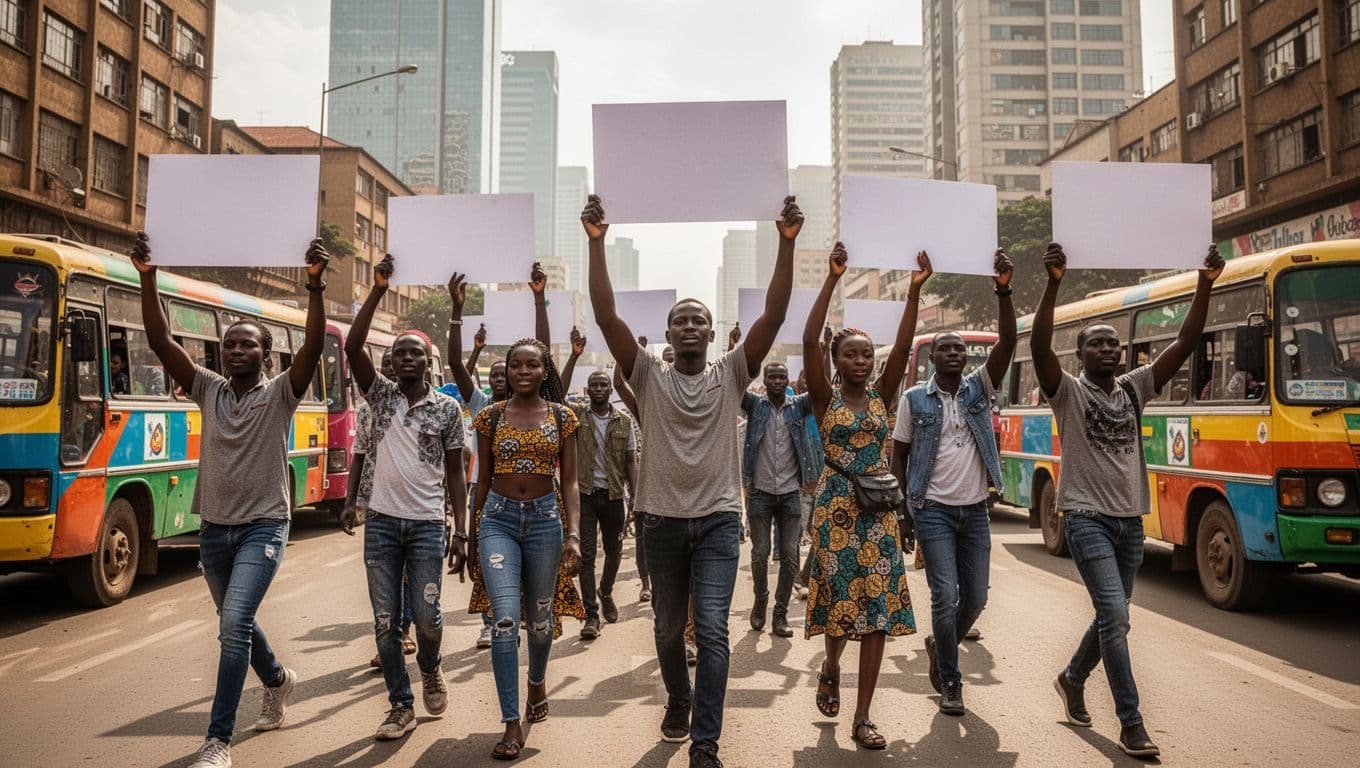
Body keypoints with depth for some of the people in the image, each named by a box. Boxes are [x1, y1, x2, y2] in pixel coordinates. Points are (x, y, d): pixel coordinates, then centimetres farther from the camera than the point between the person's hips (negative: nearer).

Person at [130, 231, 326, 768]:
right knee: (236, 623, 20)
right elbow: (160, 340, -4)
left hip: (263, 526, -5)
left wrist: (315, 285, -33)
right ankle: (279, 680, 46)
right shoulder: (209, 390, 4)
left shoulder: (280, 393, -5)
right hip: (214, 528, 5)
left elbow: (314, 345, -21)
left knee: (233, 624, -17)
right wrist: (147, 278, -15)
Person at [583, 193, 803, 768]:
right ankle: (678, 700, 44)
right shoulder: (649, 376, 1)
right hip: (663, 519, 2)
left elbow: (774, 315, -9)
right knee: (669, 629, 17)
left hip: (718, 520, -1)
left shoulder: (731, 374, 1)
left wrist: (787, 244, -18)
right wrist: (597, 243, -16)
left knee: (712, 632, -8)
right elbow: (606, 316, -9)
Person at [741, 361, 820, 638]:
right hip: (760, 492, -1)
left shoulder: (799, 405, 4)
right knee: (760, 552, 4)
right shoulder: (755, 404, 1)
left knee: (790, 555, 1)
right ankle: (760, 601, 28)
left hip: (790, 493, 1)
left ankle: (781, 613, 13)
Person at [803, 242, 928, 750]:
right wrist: (831, 280, -21)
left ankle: (862, 717, 8)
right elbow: (809, 341, -14)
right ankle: (830, 668, 35)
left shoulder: (881, 395, 8)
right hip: (836, 504, -3)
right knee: (840, 597, 1)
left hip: (879, 506, 3)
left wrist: (915, 290, -13)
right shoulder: (825, 397, -1)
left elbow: (903, 346, -4)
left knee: (878, 605, 0)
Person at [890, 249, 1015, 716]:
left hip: (974, 511, 3)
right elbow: (899, 455, 4)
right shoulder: (915, 399, -1)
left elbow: (1007, 344, -10)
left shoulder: (979, 388, 4)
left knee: (976, 597, 9)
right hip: (934, 511, -3)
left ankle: (940, 645, 38)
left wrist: (1003, 292, -22)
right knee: (945, 597, -6)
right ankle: (951, 684, 10)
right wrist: (904, 508, -1)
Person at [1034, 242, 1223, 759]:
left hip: (1131, 521, 6)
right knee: (1115, 617, -13)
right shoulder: (1068, 391, -5)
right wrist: (1053, 284, -31)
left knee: (1111, 616, 14)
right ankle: (1132, 724, -3)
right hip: (1087, 518, -6)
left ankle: (1072, 680, 38)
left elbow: (1185, 345, 3)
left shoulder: (1134, 388, 9)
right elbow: (1039, 347, -22)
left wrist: (1205, 286, -6)